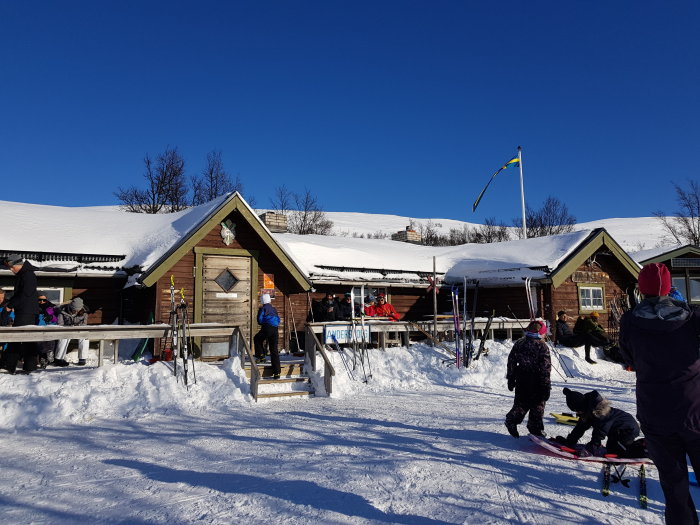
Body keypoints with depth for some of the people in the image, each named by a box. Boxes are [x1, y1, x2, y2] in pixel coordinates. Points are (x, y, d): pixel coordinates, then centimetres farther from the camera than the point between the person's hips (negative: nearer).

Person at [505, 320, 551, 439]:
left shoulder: (519, 343, 3)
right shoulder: (542, 346, -11)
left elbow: (511, 361, 7)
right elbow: (546, 367, -11)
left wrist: (511, 378, 16)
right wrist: (546, 386, -5)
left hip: (521, 380, 4)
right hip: (536, 381, -4)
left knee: (521, 403, 16)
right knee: (537, 406, 10)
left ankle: (511, 421, 10)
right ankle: (535, 429, 18)